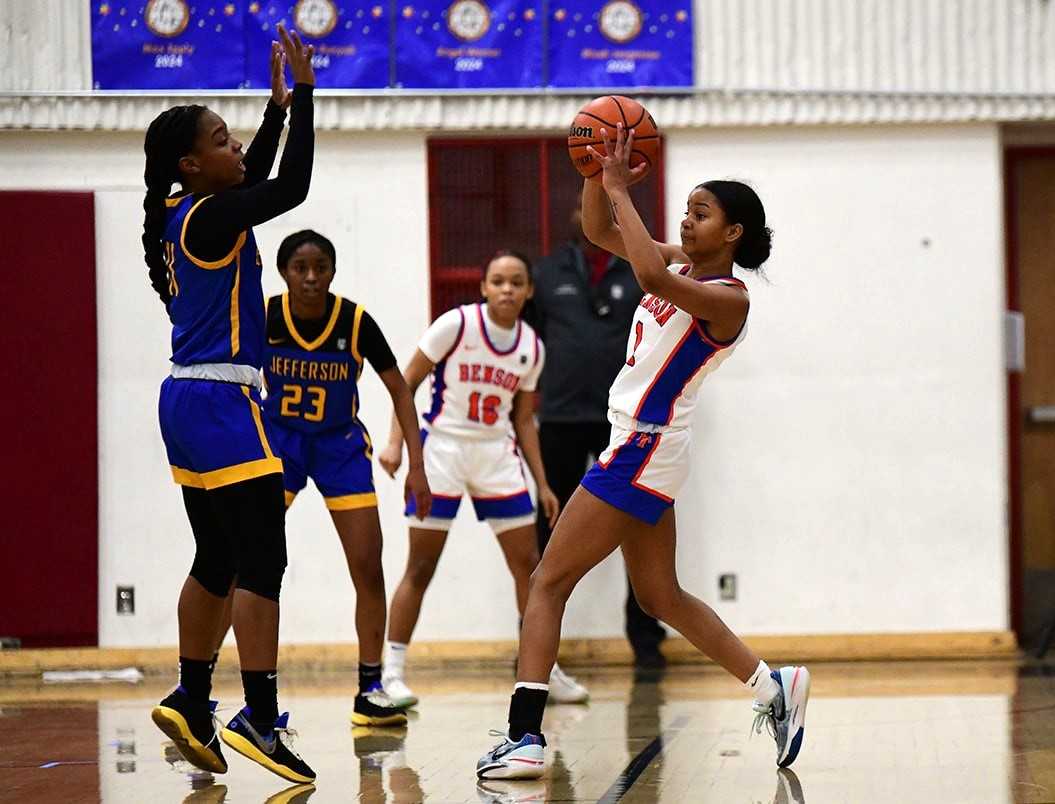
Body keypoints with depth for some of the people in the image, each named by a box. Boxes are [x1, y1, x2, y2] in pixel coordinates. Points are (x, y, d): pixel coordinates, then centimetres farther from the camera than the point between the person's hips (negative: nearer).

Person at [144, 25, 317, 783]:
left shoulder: (183, 213, 11)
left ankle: (192, 701, 22)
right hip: (220, 403, -10)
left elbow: (258, 181, 27)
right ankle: (260, 719, -13)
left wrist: (279, 104, 22)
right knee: (263, 560, -10)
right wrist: (302, 94, -11)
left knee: (217, 562, 16)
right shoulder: (207, 219, -15)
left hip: (190, 403, 10)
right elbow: (291, 188, -17)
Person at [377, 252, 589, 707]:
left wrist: (542, 484, 11)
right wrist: (396, 441, -15)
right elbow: (406, 382, -4)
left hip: (498, 456, 4)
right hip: (443, 450, -4)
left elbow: (523, 419, 14)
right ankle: (392, 672, 3)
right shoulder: (455, 325, -9)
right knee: (420, 567, -3)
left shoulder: (532, 348, 6)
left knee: (527, 563, 4)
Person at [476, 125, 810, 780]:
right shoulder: (683, 265, 9)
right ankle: (774, 686, 23)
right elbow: (599, 232, 14)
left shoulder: (729, 297, -15)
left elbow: (651, 275, -34)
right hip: (644, 452, 10)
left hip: (644, 449, -10)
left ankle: (525, 738, -12)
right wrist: (598, 176, -4)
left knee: (548, 583, -9)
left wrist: (620, 190, -27)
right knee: (661, 596, 18)